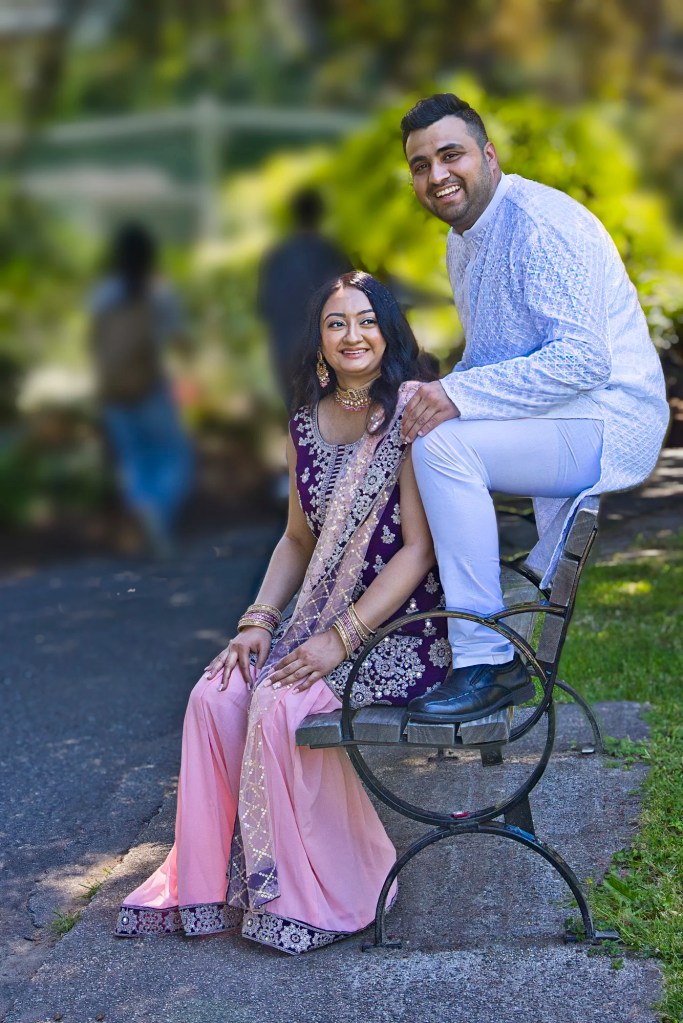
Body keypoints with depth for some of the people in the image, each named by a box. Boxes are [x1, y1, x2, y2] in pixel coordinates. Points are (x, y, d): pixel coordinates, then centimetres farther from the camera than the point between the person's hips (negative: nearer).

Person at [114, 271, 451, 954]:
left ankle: (313, 896, -6)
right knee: (216, 695, -15)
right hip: (322, 616, 7)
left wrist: (341, 638, -20)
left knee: (282, 704, -26)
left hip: (402, 625, -6)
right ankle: (213, 879, -1)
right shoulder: (306, 425, 9)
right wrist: (258, 621, 3)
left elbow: (418, 550, -16)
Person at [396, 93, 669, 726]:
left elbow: (585, 360, -27)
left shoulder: (539, 223, -18)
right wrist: (435, 395, -1)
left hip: (608, 424, -10)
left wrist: (460, 394, -30)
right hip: (549, 421, 10)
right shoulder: (463, 244, 13)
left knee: (439, 444, -29)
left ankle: (486, 663, -22)